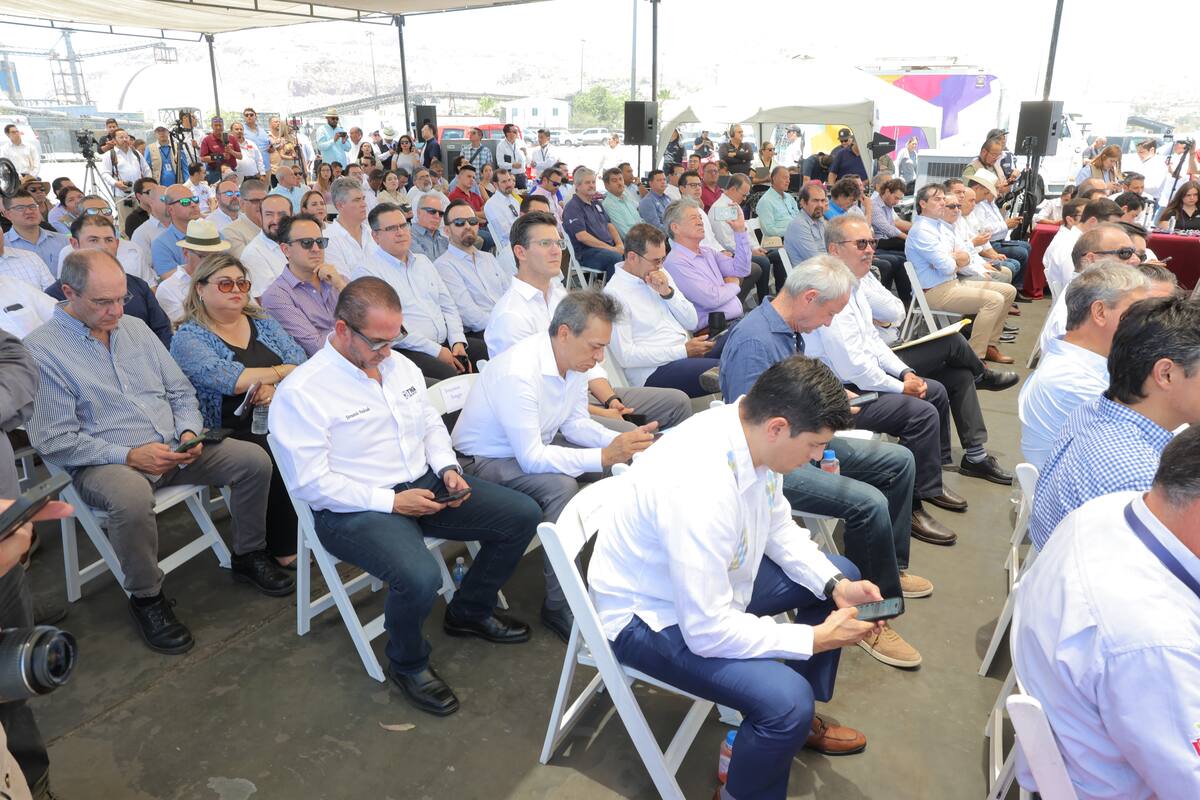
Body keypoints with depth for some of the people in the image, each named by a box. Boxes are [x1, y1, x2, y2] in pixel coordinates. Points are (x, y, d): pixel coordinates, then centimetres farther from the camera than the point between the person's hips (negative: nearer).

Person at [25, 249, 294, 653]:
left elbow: (180, 392, 15)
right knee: (132, 497, -39)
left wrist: (189, 432, -5)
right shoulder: (41, 349, -7)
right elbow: (53, 439, -11)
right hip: (104, 464, -6)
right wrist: (128, 455, -19)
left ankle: (248, 555, 12)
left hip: (174, 449, 6)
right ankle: (146, 598, -13)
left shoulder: (135, 327, 11)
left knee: (254, 459, -10)